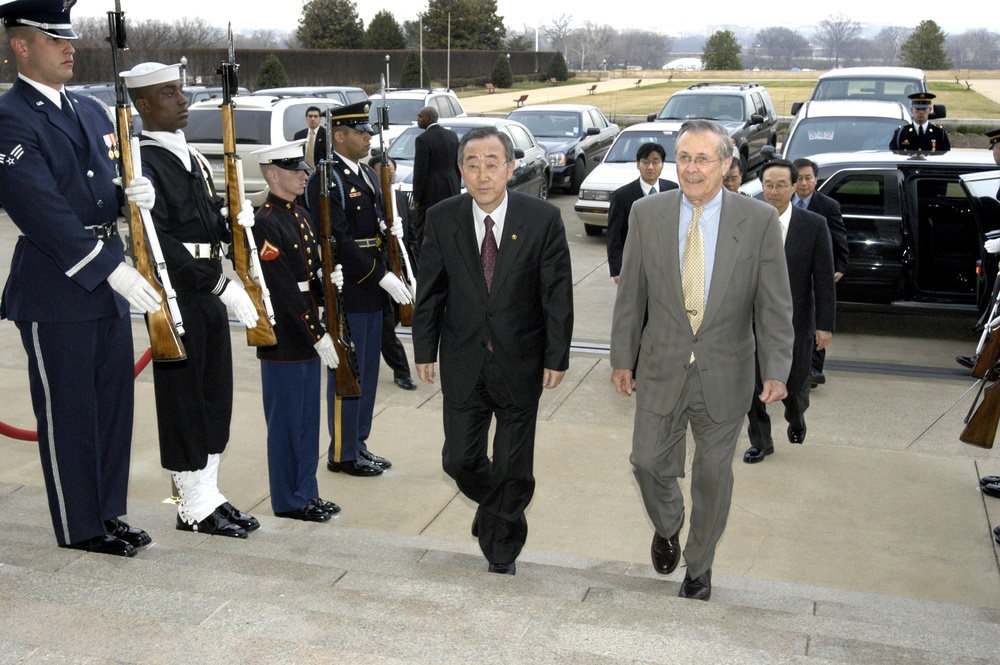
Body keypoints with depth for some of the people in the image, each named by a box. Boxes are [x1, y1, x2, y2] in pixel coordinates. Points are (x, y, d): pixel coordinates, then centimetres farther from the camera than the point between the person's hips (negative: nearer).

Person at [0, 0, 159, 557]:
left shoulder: (92, 111, 14)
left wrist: (136, 193, -6)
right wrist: (112, 270, -26)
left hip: (109, 282, 8)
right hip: (55, 293, -8)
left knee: (114, 402, 14)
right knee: (67, 412, 4)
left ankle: (109, 512, 28)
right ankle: (79, 527, 18)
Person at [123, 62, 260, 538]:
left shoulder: (190, 158, 16)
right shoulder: (145, 163, -13)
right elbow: (163, 243, -22)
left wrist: (234, 218, -1)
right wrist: (221, 285, -24)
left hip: (209, 294, 9)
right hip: (177, 296, -9)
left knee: (214, 397, 14)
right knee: (183, 400, 1)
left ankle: (208, 496, 27)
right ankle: (194, 508, 13)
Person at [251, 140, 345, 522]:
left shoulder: (302, 216, 12)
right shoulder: (264, 224, -16)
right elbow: (283, 289, -21)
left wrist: (329, 279, -4)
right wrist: (318, 334, -21)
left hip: (309, 337, 9)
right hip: (283, 342, -9)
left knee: (308, 420, 16)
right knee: (287, 422, 3)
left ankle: (307, 493, 28)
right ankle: (288, 502, 16)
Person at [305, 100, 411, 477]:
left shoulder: (368, 174, 15)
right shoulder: (326, 180, -15)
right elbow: (338, 240, -22)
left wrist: (394, 227, 1)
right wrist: (382, 276, -24)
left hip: (371, 290, 9)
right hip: (347, 292, -9)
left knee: (367, 372, 16)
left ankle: (358, 444, 28)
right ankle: (343, 454, 14)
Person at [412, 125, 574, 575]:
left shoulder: (542, 219, -10)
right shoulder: (441, 220, -4)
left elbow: (557, 293, -6)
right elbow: (430, 292, 3)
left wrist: (557, 357, -7)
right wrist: (425, 351, 3)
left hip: (520, 362, -2)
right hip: (463, 363, 2)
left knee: (513, 467, 9)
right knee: (459, 459, 10)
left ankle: (503, 545, 33)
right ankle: (495, 506, 44)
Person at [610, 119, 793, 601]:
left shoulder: (759, 220, -9)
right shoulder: (646, 214, -4)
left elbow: (775, 305, -6)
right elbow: (630, 295, 2)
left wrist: (776, 371, -13)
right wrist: (622, 358, 4)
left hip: (725, 375, -1)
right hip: (662, 368, 1)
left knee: (713, 474, 12)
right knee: (648, 463, 9)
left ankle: (699, 567, 35)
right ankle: (667, 528, 43)